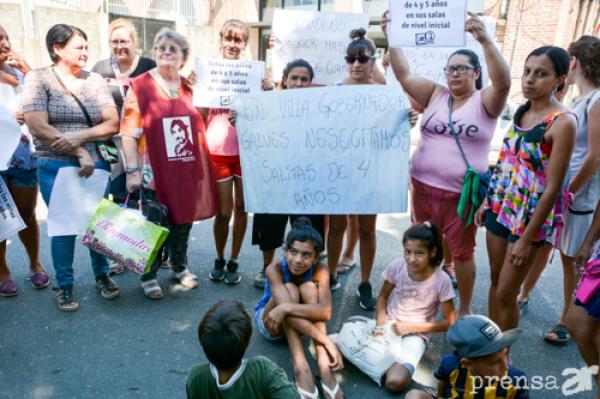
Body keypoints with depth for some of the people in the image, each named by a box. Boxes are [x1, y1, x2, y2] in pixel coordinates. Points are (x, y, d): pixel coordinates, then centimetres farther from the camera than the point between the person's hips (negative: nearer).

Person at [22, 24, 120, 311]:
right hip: (56, 167, -2)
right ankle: (64, 285, 22)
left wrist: (80, 136, -17)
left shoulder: (95, 80, 6)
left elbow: (113, 123, -1)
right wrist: (80, 153, -16)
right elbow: (38, 127, -12)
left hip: (96, 164, 3)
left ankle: (101, 274, 29)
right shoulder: (38, 78, -2)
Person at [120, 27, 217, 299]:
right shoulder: (140, 86, -4)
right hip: (154, 172, -4)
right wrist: (132, 170, -12)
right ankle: (148, 276, 23)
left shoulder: (190, 86, 10)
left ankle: (180, 267, 34)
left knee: (183, 220, 14)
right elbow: (128, 132, -8)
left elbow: (202, 123, 22)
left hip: (188, 171, 4)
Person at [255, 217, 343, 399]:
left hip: (298, 326, 2)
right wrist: (328, 342, -48)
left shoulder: (320, 271, -24)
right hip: (270, 323, -2)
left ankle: (323, 364, -34)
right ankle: (301, 368, -37)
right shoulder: (275, 269, -30)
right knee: (290, 289, -33)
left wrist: (286, 307, -51)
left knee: (309, 287, -29)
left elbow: (325, 311, -38)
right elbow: (286, 303, -44)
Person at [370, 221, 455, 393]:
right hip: (389, 328, 2)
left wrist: (412, 327, -13)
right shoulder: (396, 267, -10)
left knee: (396, 382, -27)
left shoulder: (441, 280, -16)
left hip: (415, 335, -2)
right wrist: (381, 324, -10)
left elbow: (449, 322, -6)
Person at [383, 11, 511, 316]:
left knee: (462, 251, 10)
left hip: (462, 194, -3)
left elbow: (503, 82, -22)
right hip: (423, 187, 3)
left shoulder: (485, 102, -1)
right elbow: (404, 75, -2)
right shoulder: (434, 95, 6)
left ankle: (465, 309, 28)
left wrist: (485, 41, -32)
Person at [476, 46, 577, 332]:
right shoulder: (522, 111, 5)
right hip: (501, 208, 7)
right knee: (495, 281, 17)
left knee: (505, 294, 2)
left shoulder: (562, 122, -17)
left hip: (530, 216, -6)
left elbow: (552, 187, -18)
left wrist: (527, 238, -17)